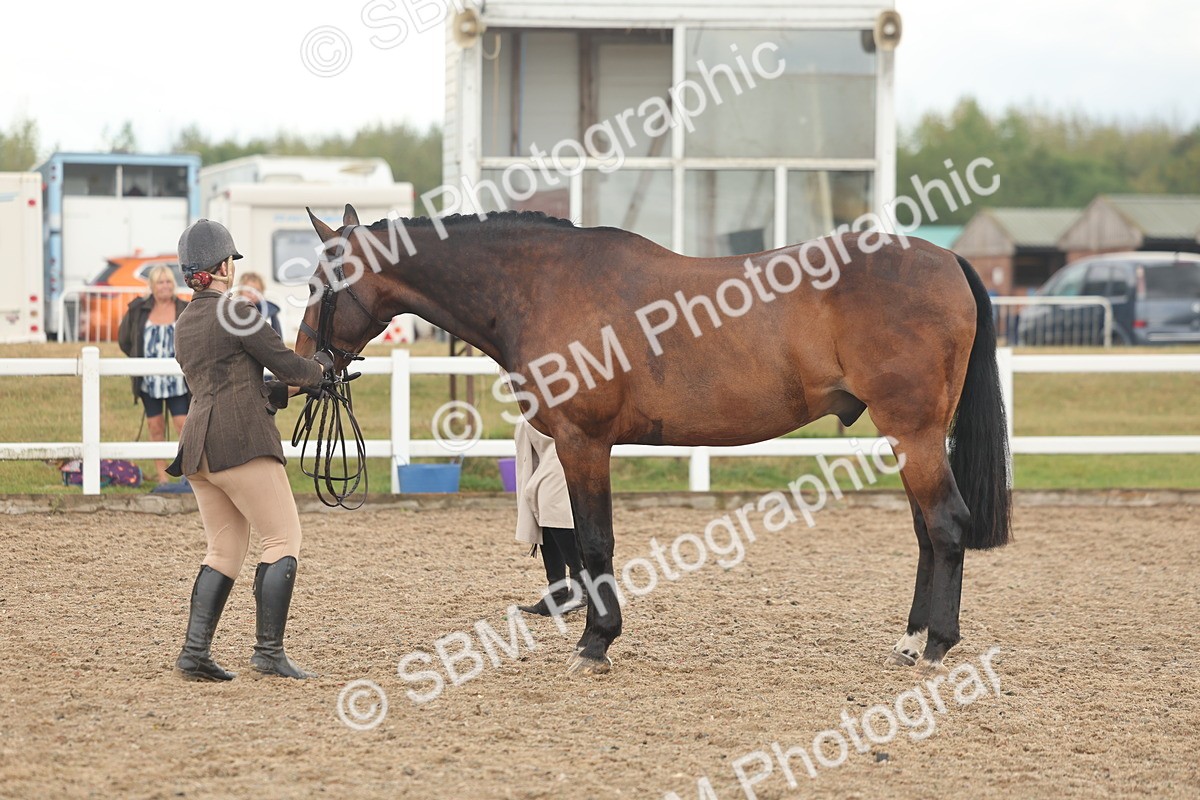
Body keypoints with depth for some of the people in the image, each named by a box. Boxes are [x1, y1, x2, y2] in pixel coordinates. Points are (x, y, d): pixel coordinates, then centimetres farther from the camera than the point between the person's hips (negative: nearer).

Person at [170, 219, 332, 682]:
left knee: (224, 551, 13)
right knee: (283, 539, -2)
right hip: (242, 443, -9)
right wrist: (319, 367, 18)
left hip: (198, 448, 9)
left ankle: (194, 651, 3)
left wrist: (291, 389, 25)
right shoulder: (233, 311, -7)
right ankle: (269, 652, -7)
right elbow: (285, 364, -2)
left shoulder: (184, 324, 19)